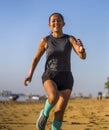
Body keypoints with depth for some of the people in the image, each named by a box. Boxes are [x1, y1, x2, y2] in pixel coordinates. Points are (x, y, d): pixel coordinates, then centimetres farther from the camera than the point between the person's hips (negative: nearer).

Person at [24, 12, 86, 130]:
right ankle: (45, 113, 0)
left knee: (60, 112, -5)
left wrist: (81, 49, -35)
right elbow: (36, 58, 10)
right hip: (50, 77, -1)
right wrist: (30, 75, -3)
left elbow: (83, 56, -11)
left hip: (65, 79, 1)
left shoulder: (70, 39, 2)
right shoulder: (45, 40, 2)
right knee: (54, 97, -32)